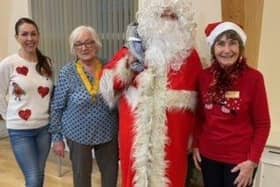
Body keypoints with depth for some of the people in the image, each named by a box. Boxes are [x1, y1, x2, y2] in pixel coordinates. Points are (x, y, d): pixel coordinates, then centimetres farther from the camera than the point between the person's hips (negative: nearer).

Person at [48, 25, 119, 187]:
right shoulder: (67, 72, -10)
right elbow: (57, 107, -5)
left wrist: (121, 131, 3)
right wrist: (57, 137, -4)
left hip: (108, 133, 2)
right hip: (78, 134, -1)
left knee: (111, 173, 16)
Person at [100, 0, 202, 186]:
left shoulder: (190, 55, 4)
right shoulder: (134, 48, 6)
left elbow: (197, 98, 6)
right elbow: (108, 84, 5)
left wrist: (192, 134, 6)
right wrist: (128, 64, -12)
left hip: (172, 134, 0)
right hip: (136, 131, 1)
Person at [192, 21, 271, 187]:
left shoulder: (254, 78, -12)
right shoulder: (205, 76, -3)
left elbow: (262, 124, -8)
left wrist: (252, 161, -11)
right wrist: (196, 145, 5)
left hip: (239, 159, -3)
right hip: (208, 155, 3)